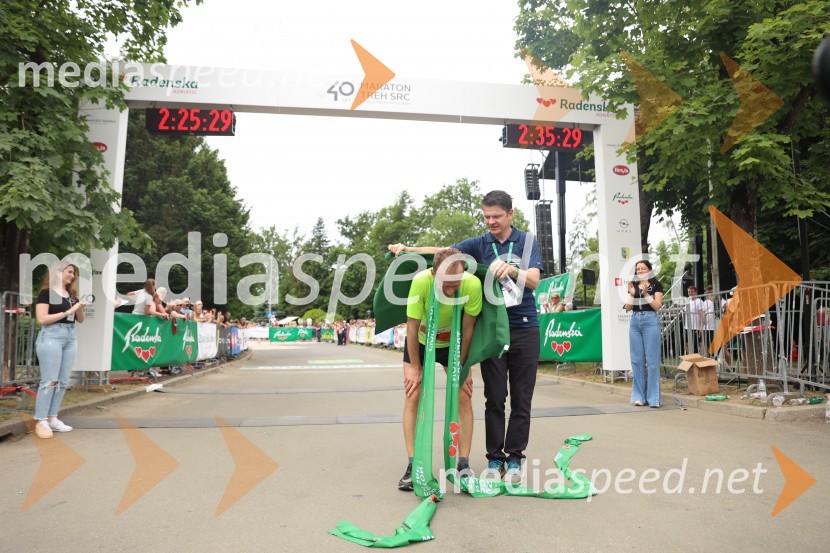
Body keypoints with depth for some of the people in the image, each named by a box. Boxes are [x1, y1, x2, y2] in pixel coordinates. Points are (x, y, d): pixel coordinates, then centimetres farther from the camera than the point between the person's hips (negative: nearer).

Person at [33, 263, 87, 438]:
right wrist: (67, 312, -14)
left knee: (63, 381, 6)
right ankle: (41, 421, 0)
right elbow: (42, 319, -14)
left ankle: (52, 419, 14)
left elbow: (80, 320, 18)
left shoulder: (72, 294, 15)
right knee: (49, 380, -7)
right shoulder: (46, 292, -4)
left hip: (70, 337, 7)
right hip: (51, 336, -7)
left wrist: (80, 308, -1)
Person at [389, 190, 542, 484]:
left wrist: (512, 270, -29)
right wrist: (407, 249, -21)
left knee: (521, 399, 4)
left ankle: (514, 459, 15)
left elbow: (533, 281, -9)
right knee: (494, 398, 3)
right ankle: (495, 459, 14)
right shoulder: (479, 244, 7)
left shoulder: (527, 242, 4)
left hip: (524, 328, 0)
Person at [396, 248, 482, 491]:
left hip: (453, 342, 1)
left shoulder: (473, 284, -32)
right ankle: (412, 466, 1)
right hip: (420, 341, -1)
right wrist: (415, 368, -16)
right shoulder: (421, 281, -36)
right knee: (413, 396, -7)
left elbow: (468, 328, -17)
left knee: (463, 397, -6)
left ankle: (463, 466, 4)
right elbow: (412, 327, -22)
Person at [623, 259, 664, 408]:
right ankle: (640, 396, 10)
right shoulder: (633, 285, 15)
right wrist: (631, 293, -5)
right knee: (637, 360, 4)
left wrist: (646, 293, -14)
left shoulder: (656, 285, 4)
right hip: (635, 322, 4)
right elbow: (628, 308, 9)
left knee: (652, 359, -5)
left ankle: (653, 398, 0)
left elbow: (657, 306, -5)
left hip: (650, 321, -4)